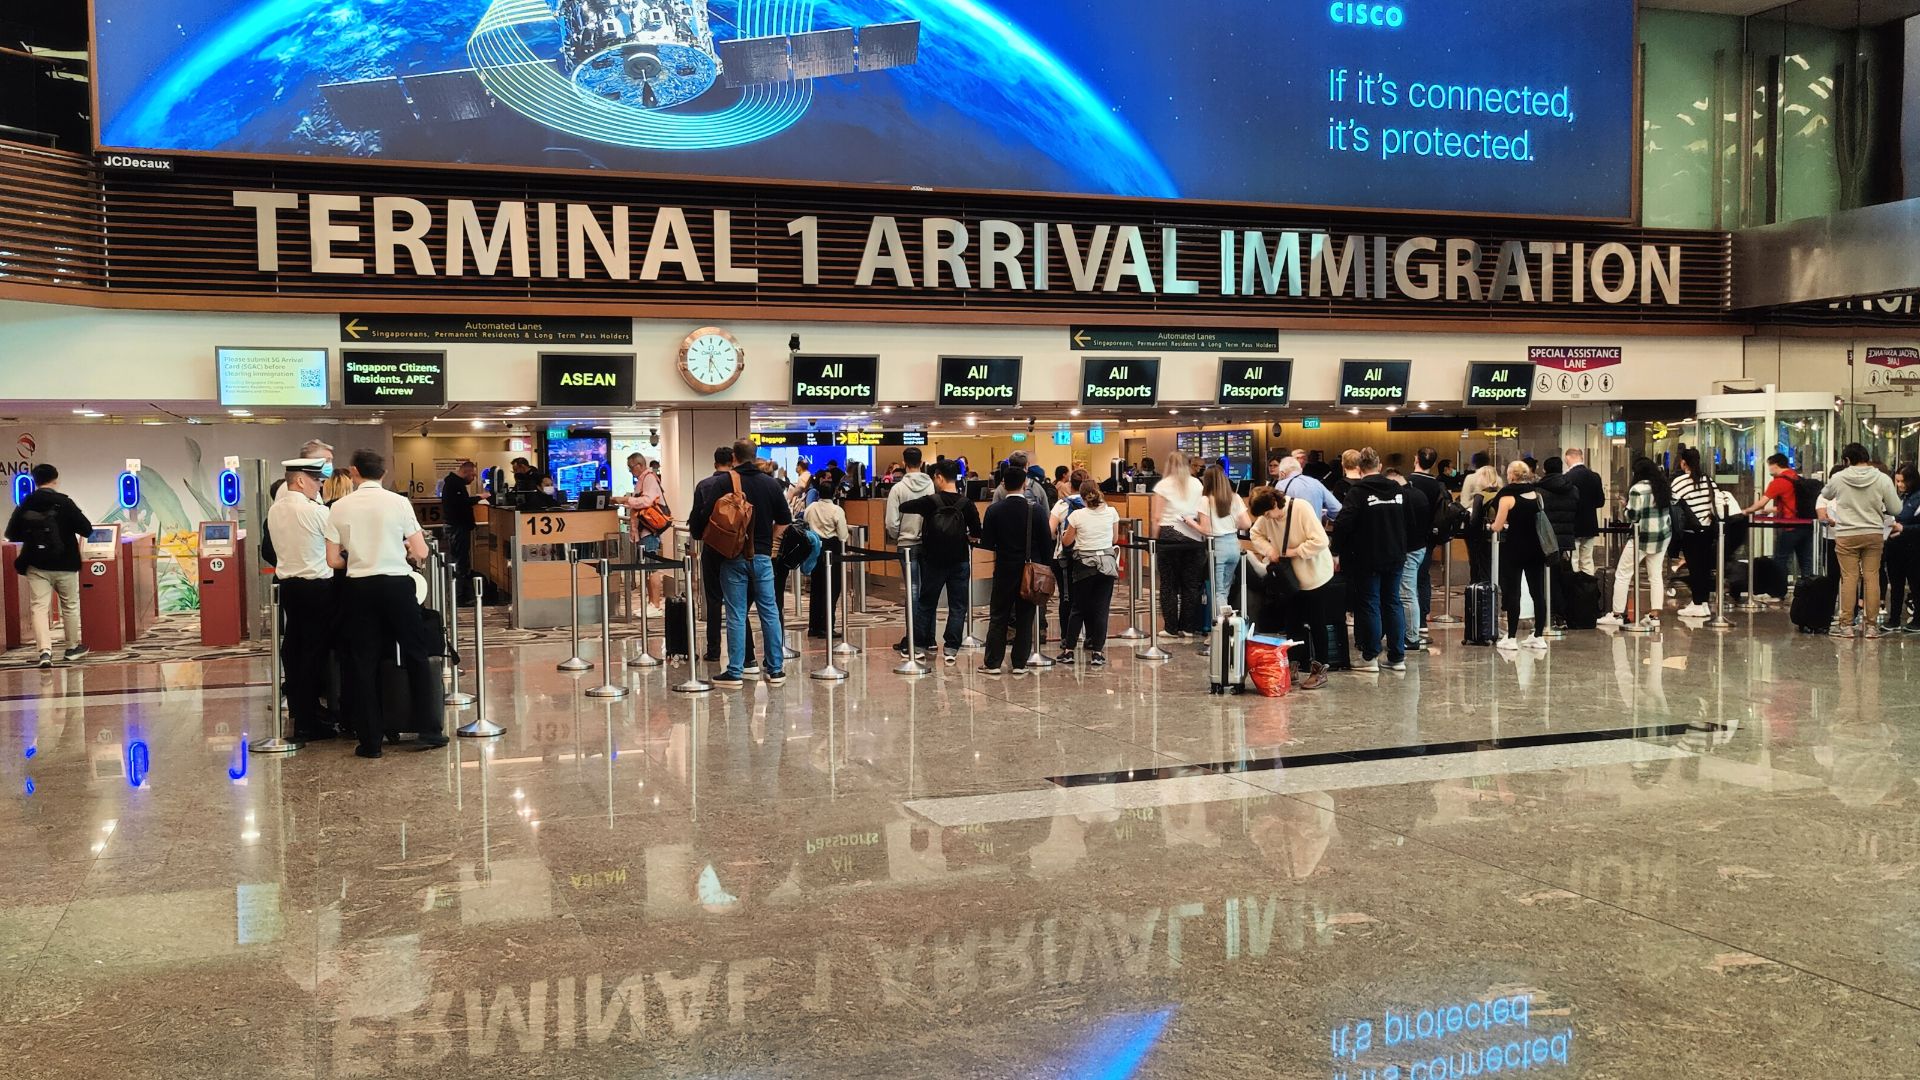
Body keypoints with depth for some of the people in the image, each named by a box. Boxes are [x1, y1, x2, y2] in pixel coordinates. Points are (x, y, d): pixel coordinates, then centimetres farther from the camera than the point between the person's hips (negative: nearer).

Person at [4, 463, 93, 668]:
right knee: (70, 606, 14)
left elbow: (11, 535, 3)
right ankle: (72, 647, 25)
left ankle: (45, 650, -15)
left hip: (36, 565, 1)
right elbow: (87, 530, -9)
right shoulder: (64, 503, -10)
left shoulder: (24, 505, -2)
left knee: (40, 607, 0)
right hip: (65, 564, -1)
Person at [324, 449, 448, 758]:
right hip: (396, 584, -1)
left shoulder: (340, 507, 1)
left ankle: (370, 741, 9)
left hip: (359, 587, 1)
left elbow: (333, 560, 0)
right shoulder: (398, 502, -4)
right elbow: (421, 553, -5)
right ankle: (427, 731, 11)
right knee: (417, 657, 11)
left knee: (363, 663, 8)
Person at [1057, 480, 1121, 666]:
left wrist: (1064, 534, 19)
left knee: (1078, 608, 9)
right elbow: (1114, 539, 8)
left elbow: (1066, 542, -2)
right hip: (1107, 563, 1)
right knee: (1101, 609, 4)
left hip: (1084, 565, -1)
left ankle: (1068, 650, 10)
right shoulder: (1111, 512, -4)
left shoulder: (1077, 515, -10)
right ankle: (1097, 652, 3)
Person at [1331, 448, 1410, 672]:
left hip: (1367, 559, -5)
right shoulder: (1399, 490, 5)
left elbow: (1343, 524, -19)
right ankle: (1397, 657, 13)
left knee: (1369, 605, 2)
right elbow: (1409, 524, 14)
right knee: (1392, 603, 11)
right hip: (1395, 557, 5)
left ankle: (1370, 657, 5)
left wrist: (1337, 552, -10)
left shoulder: (1358, 492, -12)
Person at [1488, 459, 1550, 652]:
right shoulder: (1537, 494, 6)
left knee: (1512, 592, -1)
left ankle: (1511, 638, -1)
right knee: (1537, 592, 8)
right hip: (1536, 549, 5)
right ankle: (1538, 636, 13)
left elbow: (1498, 526, -10)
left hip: (1514, 549, -5)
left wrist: (1494, 525, 12)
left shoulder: (1508, 496, -10)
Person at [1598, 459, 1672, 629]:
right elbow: (1670, 507, 18)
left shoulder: (1637, 489, -15)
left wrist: (1626, 508, 3)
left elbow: (1632, 515, -16)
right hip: (1663, 535, 7)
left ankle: (1617, 615, 3)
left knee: (1622, 574, 2)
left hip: (1642, 537, -7)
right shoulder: (1663, 487, 6)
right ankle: (1655, 614, 9)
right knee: (1656, 575, 11)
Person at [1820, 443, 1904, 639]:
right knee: (1872, 578, 6)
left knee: (1849, 579, 2)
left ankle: (1846, 625, 5)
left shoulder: (1838, 478, -5)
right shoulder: (1882, 479, -5)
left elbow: (1825, 494, 15)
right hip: (1874, 534, 1)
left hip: (1846, 535, -1)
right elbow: (1895, 509, -2)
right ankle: (1872, 626, 9)